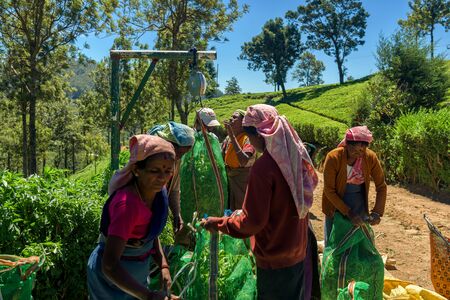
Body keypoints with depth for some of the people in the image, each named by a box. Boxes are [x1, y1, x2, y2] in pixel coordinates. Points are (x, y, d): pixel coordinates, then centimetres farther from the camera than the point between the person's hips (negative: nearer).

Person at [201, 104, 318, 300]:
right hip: (298, 252, 7)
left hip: (275, 258, -7)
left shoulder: (264, 166, -25)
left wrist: (218, 223, -7)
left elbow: (253, 221, -22)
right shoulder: (296, 156, -2)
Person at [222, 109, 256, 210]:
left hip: (243, 182, -6)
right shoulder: (228, 138, 4)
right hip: (229, 181, 7)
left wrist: (232, 136, -32)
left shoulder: (248, 139, -17)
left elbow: (243, 162, -35)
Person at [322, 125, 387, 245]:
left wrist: (377, 212, -17)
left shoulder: (371, 157, -16)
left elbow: (381, 186, -6)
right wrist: (348, 212, -23)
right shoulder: (333, 157, -24)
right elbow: (329, 190, -19)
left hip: (359, 203, 2)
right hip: (336, 203, -2)